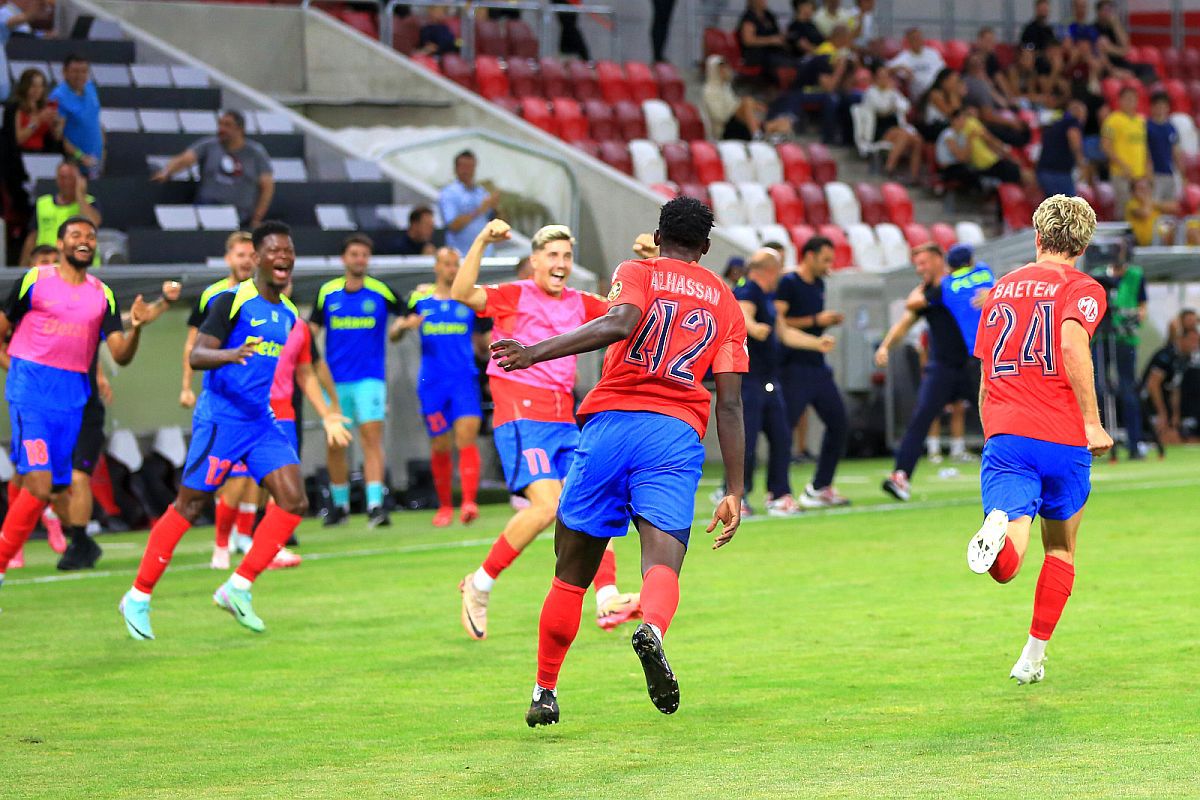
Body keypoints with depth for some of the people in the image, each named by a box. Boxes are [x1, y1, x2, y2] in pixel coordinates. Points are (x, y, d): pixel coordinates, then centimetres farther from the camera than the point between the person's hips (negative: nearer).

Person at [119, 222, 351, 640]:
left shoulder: (287, 314, 13)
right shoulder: (232, 301, -9)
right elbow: (196, 355, -16)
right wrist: (232, 354, -35)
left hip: (261, 422, 7)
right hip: (220, 418, -7)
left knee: (294, 502, -7)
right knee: (188, 507, -3)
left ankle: (237, 588, 2)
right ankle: (138, 598, 8)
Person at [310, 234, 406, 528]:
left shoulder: (381, 292, 1)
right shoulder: (327, 292, 5)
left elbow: (405, 314, 12)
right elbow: (312, 328, 10)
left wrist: (398, 327, -8)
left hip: (370, 378, -2)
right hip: (335, 380, 2)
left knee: (372, 437, -15)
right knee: (335, 445, 6)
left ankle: (375, 504, -20)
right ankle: (339, 504, 22)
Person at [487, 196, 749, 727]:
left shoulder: (636, 274, 11)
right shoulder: (725, 303, 19)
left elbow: (619, 324, -14)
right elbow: (729, 405, 12)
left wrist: (536, 352, -18)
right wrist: (734, 493, 12)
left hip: (611, 423, -1)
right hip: (678, 435, 1)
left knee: (571, 575, 11)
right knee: (662, 565, -14)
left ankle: (545, 693, 18)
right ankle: (652, 627, -48)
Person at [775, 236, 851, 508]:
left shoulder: (818, 285, 16)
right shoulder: (787, 284, -10)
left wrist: (830, 321, 7)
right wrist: (815, 320, -18)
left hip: (817, 365, 9)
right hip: (795, 368, -9)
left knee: (837, 422, 10)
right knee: (784, 427, -8)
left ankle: (821, 488, 18)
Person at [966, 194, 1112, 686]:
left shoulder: (1001, 289, 19)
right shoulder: (1082, 289, 3)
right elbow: (1072, 345, -19)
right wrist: (1093, 422, -15)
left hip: (1005, 435, 2)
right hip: (1064, 441, -2)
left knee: (1005, 567, -12)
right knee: (1061, 549, 20)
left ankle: (998, 529, -45)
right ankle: (1033, 658, 21)